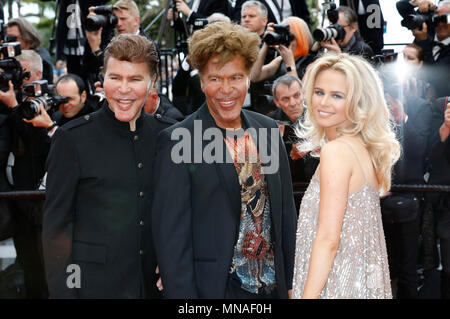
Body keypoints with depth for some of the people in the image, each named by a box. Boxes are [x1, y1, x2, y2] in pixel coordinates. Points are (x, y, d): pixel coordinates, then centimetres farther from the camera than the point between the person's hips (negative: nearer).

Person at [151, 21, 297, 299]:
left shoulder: (269, 130, 5)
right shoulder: (177, 141, -10)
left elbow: (286, 211, 10)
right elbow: (171, 233, -11)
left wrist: (291, 283, 9)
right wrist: (183, 296, -14)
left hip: (273, 286, 5)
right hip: (214, 287, -4)